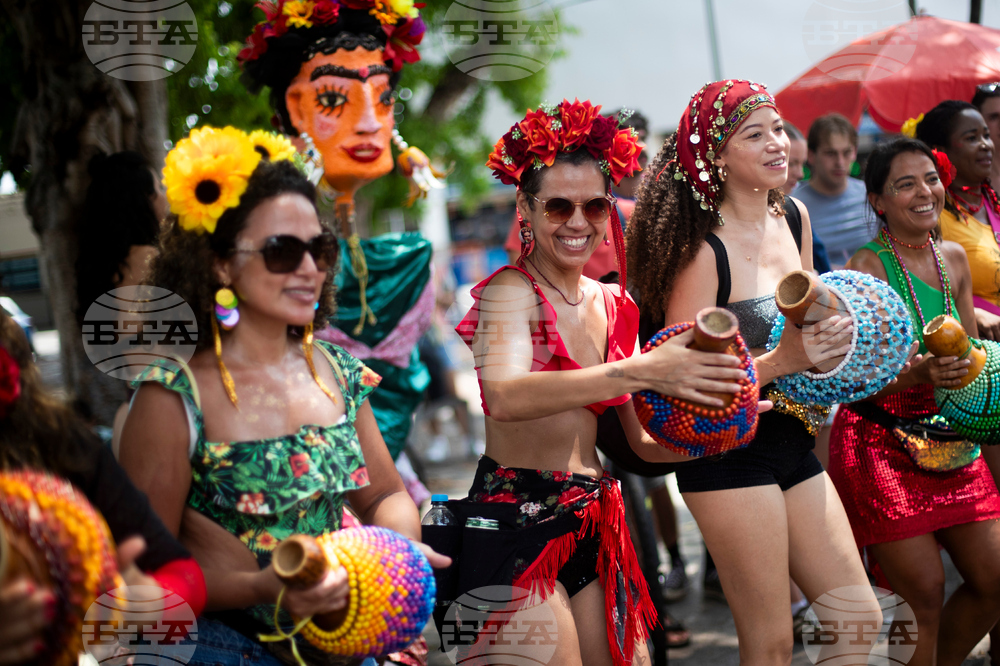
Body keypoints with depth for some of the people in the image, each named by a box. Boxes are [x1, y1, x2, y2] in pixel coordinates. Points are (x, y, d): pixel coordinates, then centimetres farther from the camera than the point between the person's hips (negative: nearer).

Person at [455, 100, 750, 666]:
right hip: (516, 517, -7)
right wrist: (641, 372, -39)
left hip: (595, 523, 7)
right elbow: (505, 397, -32)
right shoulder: (511, 292, -10)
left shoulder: (615, 305, 10)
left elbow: (643, 441, 10)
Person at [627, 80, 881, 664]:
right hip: (729, 456, -8)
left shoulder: (794, 217, 7)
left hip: (795, 447, 8)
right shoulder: (704, 249, -16)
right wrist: (781, 360, -27)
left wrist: (826, 341, 3)